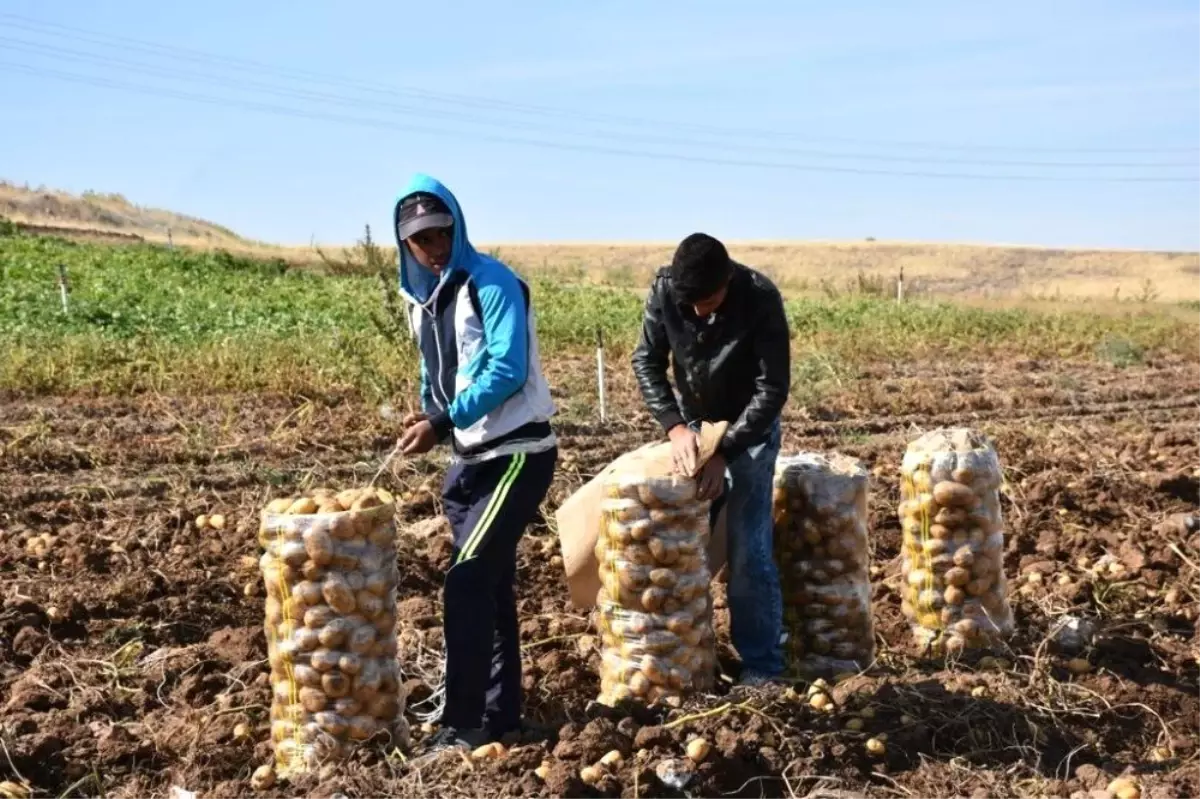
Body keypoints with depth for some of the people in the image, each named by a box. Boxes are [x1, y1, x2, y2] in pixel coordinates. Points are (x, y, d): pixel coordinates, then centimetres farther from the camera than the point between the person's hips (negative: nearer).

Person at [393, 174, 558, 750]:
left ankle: (465, 723, -5)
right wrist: (427, 416, 2)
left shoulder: (493, 283, -14)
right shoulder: (419, 296, 11)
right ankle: (500, 714, 23)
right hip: (470, 458, 8)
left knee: (466, 584, -13)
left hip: (517, 454, -8)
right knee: (489, 587, 13)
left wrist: (442, 424, -25)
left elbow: (507, 371, -22)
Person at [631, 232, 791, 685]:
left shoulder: (760, 298, -27)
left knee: (748, 550, -8)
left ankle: (762, 664, 1)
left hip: (749, 430, -4)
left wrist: (724, 452, -28)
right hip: (692, 426, 4)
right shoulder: (665, 289, -19)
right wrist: (675, 425, -23)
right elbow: (646, 360, -10)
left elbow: (773, 389, -24)